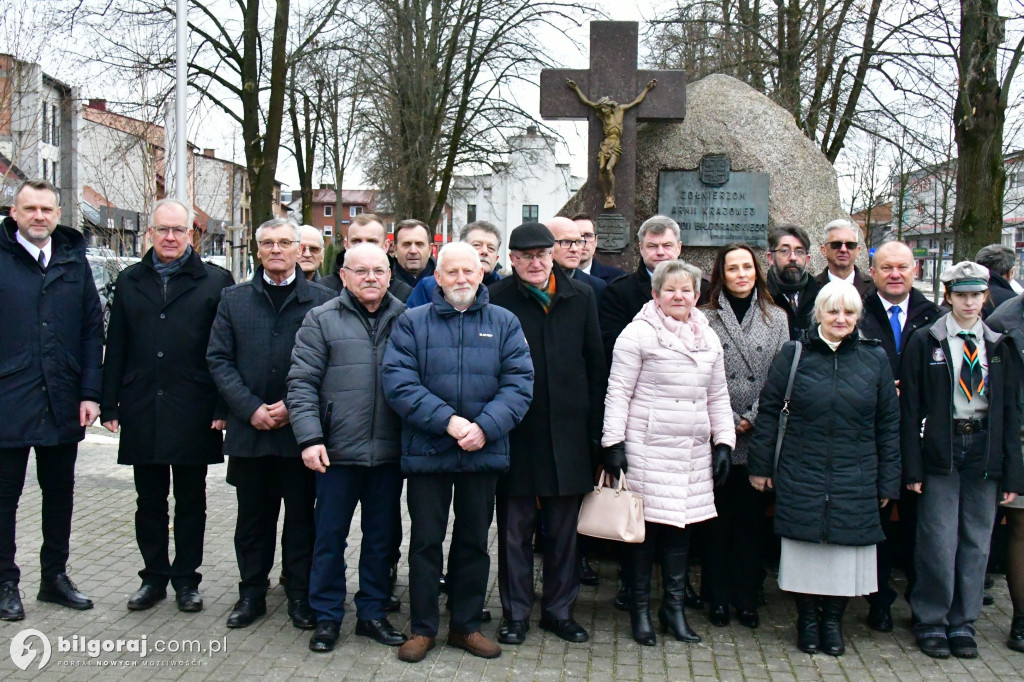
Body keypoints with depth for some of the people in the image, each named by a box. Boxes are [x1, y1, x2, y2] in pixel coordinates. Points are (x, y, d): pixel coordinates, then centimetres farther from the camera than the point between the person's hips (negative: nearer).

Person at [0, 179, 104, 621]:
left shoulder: (74, 260, 8)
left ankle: (55, 576, 26)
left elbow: (92, 329, 7)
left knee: (60, 492, 13)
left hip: (62, 403, 4)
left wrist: (90, 393, 0)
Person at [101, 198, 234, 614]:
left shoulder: (215, 281, 0)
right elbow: (115, 347, 9)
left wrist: (222, 408, -9)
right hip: (142, 414, 3)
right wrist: (109, 405, 3)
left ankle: (186, 579, 20)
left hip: (193, 414, -3)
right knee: (149, 501, 11)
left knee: (190, 500, 8)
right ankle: (154, 576, 23)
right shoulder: (130, 281, 10)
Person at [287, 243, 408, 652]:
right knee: (330, 536, 8)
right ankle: (327, 616, 22)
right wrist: (310, 438, -12)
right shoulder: (321, 320, 1)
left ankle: (373, 612, 27)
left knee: (381, 537, 13)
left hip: (389, 451, 2)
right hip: (338, 450, -2)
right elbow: (302, 383, -2)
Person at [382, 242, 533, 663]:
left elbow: (519, 383, -3)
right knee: (425, 541, 6)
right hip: (427, 451, -1)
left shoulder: (504, 323, 5)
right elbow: (398, 382, -9)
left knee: (474, 542, 12)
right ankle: (422, 628, 20)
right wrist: (448, 421, -19)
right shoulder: (412, 323, 2)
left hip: (484, 453, 2)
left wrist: (484, 427, -17)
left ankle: (466, 625, 26)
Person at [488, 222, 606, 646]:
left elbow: (595, 365, 9)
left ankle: (559, 610, 25)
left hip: (568, 432, 3)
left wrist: (595, 427, 6)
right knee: (515, 528, 6)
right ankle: (515, 613, 19)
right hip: (516, 432, -3)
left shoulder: (581, 297, 7)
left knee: (563, 528, 11)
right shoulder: (497, 300, -3)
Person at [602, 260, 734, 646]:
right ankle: (640, 609, 13)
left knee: (682, 526, 8)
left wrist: (724, 443, 12)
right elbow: (618, 393, -5)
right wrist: (613, 443, -10)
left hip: (694, 451, 5)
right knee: (646, 526, -1)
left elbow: (718, 398, 19)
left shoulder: (709, 339, 14)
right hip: (647, 448, -5)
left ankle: (674, 606, 21)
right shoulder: (638, 333, -3)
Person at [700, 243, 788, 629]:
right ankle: (718, 597, 16)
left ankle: (748, 598, 18)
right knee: (718, 519, 5)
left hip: (758, 436, 2)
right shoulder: (705, 318, 1)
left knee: (752, 518, 8)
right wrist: (728, 422, -9)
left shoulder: (776, 318, 8)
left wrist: (753, 418, -7)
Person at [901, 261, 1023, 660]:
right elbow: (910, 407, -3)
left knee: (977, 544, 8)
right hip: (941, 450, -3)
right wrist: (912, 467, -8)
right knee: (939, 544, -3)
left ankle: (963, 624, 21)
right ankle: (930, 623, 13)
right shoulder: (925, 342, -1)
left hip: (985, 450, 3)